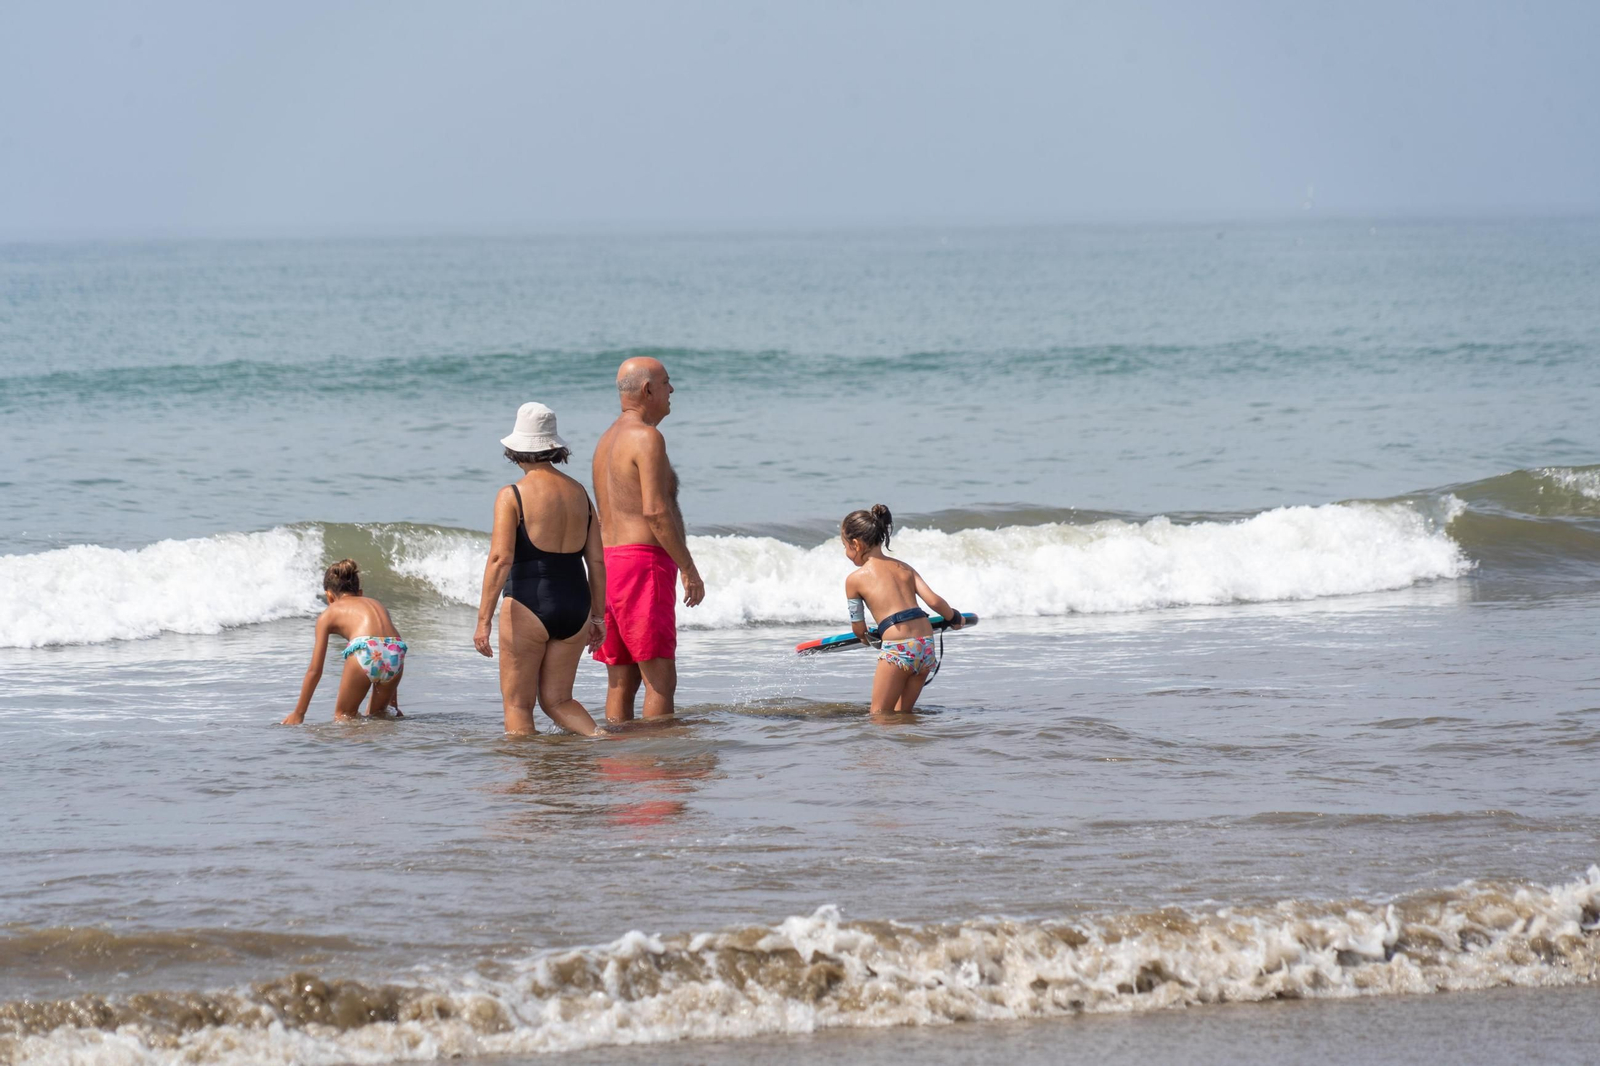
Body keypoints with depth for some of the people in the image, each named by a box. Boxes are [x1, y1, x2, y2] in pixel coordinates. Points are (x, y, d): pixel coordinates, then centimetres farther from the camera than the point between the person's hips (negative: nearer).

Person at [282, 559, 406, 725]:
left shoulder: (329, 614, 23)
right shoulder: (377, 604, 35)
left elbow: (315, 670, 21)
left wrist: (298, 713, 29)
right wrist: (393, 706, 46)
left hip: (365, 654, -4)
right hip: (396, 654, 4)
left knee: (343, 715, 18)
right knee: (378, 714, 27)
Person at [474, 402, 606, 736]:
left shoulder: (512, 496, -8)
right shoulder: (579, 493, 9)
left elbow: (500, 559, -16)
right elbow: (597, 561, 9)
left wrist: (484, 620, -15)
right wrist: (598, 615, 18)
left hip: (528, 606, -5)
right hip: (575, 607, 5)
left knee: (517, 704, 6)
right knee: (557, 699, 14)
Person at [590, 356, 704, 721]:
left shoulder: (607, 440, 20)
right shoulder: (646, 438, -10)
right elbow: (655, 511, -19)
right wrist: (689, 569, -15)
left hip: (608, 563, 9)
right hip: (643, 565, -9)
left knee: (621, 682, 8)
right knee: (661, 680, -10)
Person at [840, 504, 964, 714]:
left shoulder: (855, 579, 4)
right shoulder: (904, 568, 16)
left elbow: (859, 629, 11)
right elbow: (934, 601, 6)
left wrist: (866, 638, 35)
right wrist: (954, 618, 26)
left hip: (896, 649, -6)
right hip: (925, 645, 6)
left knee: (879, 715, 1)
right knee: (903, 713, 16)